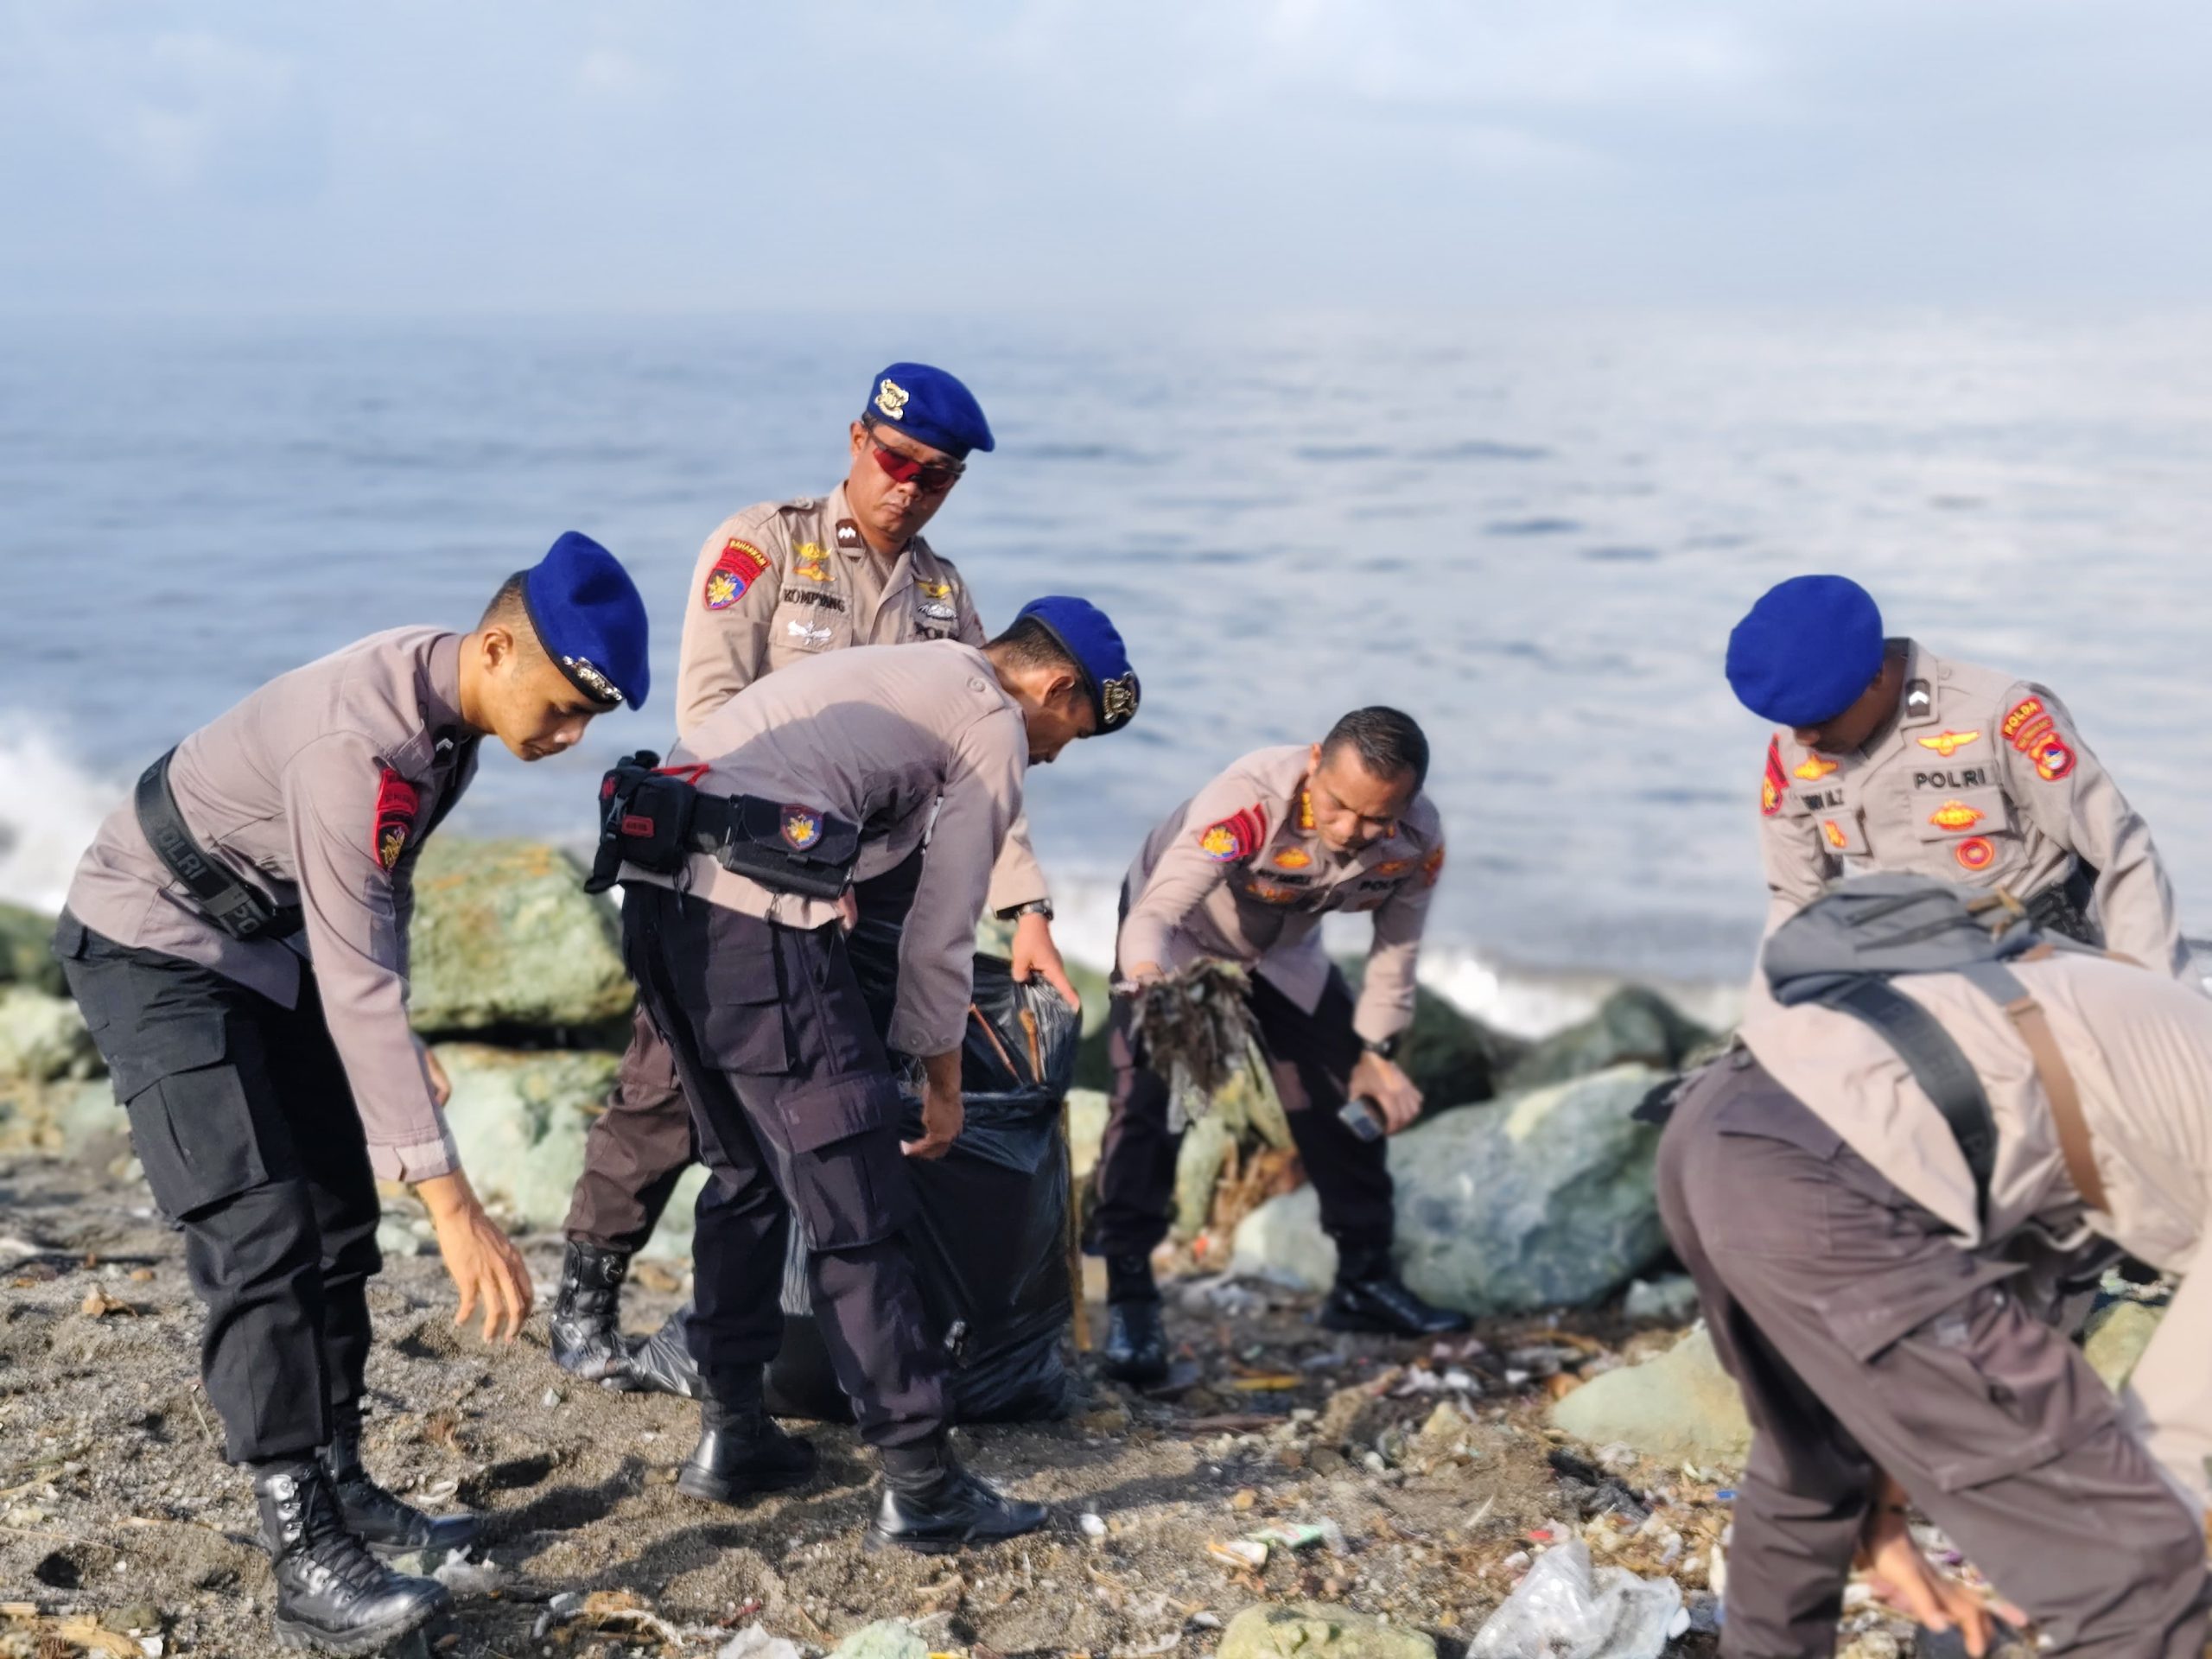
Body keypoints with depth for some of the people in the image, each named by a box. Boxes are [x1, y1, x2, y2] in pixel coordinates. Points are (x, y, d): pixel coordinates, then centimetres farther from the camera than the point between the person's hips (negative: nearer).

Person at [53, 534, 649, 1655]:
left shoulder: (450, 696, -7)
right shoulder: (355, 746, -35)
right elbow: (356, 991, -38)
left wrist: (403, 1045, 14)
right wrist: (451, 1203, -40)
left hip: (266, 945, 9)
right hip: (154, 947, -9)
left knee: (337, 1222, 9)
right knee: (261, 1232, -18)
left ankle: (337, 1486, 20)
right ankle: (306, 1560, -17)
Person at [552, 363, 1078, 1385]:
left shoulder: (944, 594, 13)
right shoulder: (762, 545, -2)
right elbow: (707, 708, -12)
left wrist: (1025, 907, -2)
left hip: (876, 886, 5)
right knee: (673, 1090, -6)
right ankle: (584, 1303, 8)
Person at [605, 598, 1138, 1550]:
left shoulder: (906, 671, 29)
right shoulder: (997, 728, 4)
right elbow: (939, 935, 3)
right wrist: (943, 1085, 15)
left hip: (657, 890, 9)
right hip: (757, 911, -9)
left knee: (747, 1169, 23)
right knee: (856, 1209, -2)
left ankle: (730, 1435, 29)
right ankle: (920, 1487, 3)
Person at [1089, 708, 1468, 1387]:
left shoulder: (1418, 840, -27)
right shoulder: (1249, 801, -44)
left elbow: (1397, 944, -7)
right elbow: (1152, 916, -50)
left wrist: (1376, 1051, -4)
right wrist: (1149, 984, -70)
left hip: (1284, 954, 5)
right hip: (1178, 938, -5)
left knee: (1350, 1097, 5)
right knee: (1149, 1099, -20)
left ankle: (1365, 1280, 23)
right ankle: (1129, 1299, -12)